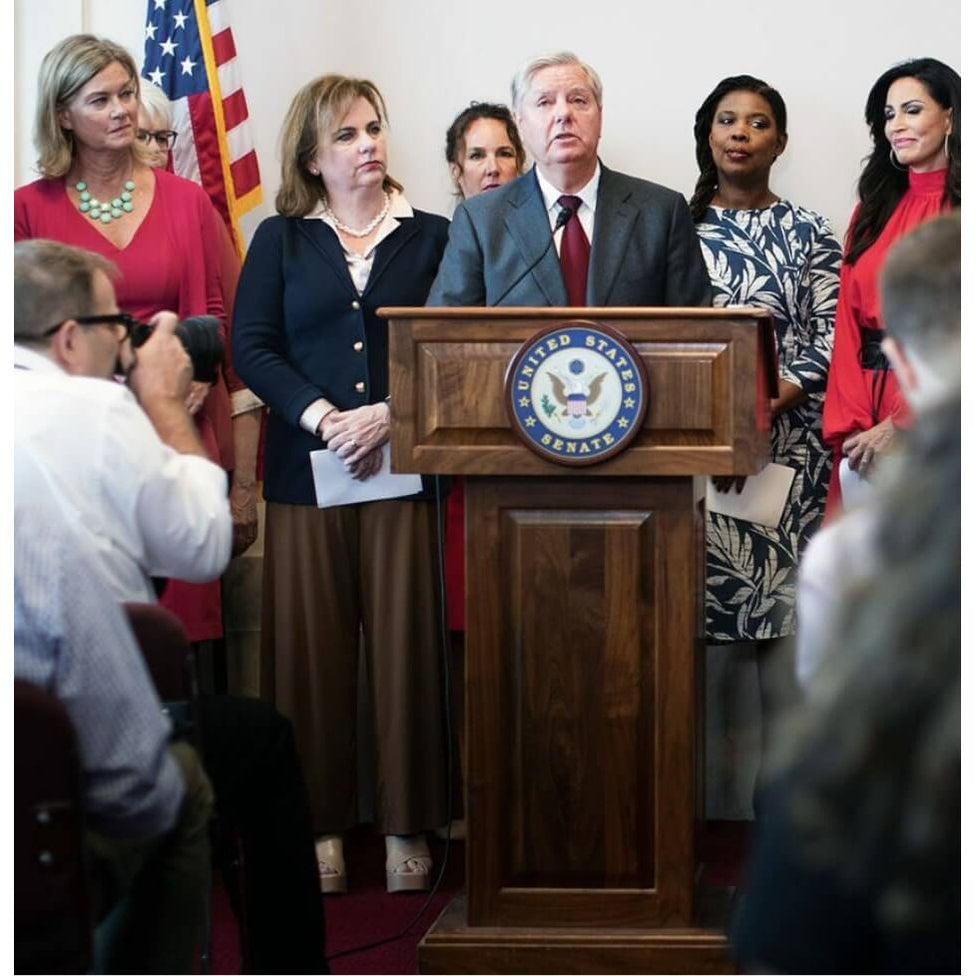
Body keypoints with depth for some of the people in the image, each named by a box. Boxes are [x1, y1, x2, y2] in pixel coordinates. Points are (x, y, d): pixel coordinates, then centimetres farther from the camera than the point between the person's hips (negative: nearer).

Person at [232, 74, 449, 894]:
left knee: (405, 642, -1)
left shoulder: (431, 237, 8)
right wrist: (323, 418, -12)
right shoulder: (280, 240, 11)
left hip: (404, 465, -1)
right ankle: (320, 822, 8)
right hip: (306, 467, 1)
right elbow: (252, 347, 2)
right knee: (311, 644, 1)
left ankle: (407, 825, 5)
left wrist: (390, 414, -13)